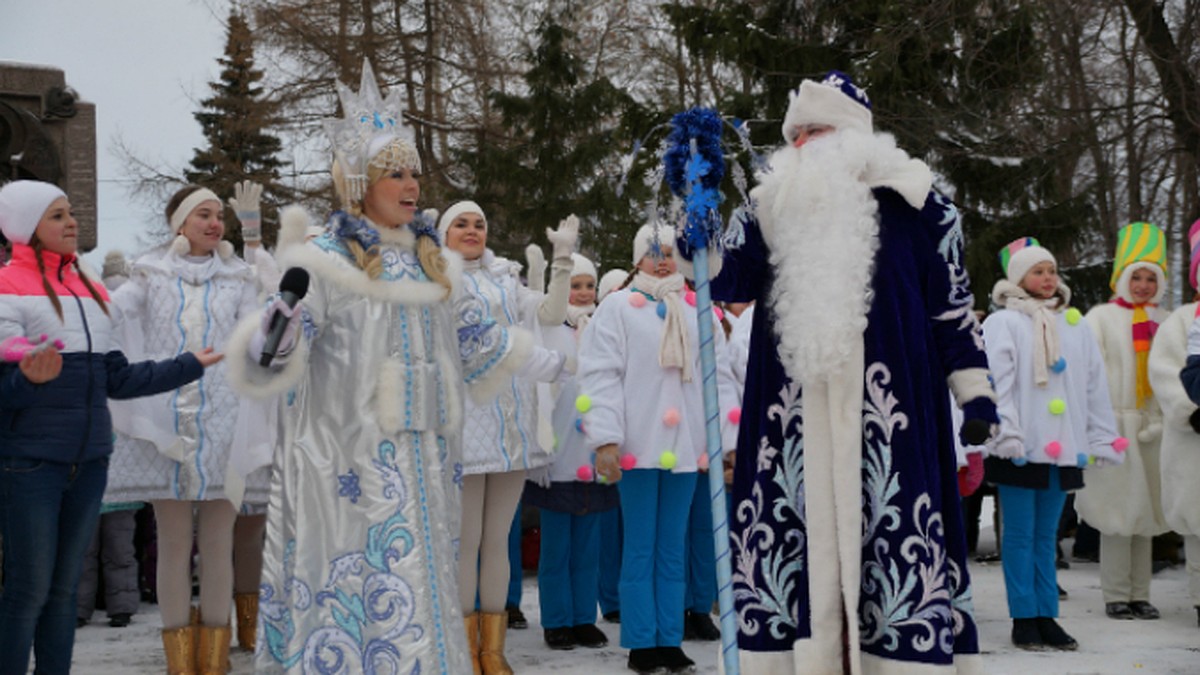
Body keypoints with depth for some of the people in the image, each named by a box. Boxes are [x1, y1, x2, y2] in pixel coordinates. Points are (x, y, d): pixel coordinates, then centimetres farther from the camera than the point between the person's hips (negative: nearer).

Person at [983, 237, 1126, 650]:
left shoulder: (1075, 325, 15)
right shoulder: (1004, 323, 0)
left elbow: (1095, 386, 15)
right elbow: (998, 382, -9)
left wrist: (1103, 439, 11)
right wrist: (1006, 433, -18)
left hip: (1061, 447, 5)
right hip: (1020, 447, -4)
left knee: (1046, 535, 10)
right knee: (1020, 535, 0)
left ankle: (1046, 615, 14)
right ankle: (1024, 618, 5)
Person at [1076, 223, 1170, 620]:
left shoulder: (1165, 321, 14)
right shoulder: (1101, 317, 4)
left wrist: (1164, 419, -2)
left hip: (1152, 426, 4)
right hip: (1115, 422, -4)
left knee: (1146, 506, 7)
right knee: (1118, 509, -4)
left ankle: (1140, 594, 14)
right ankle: (1116, 596, 3)